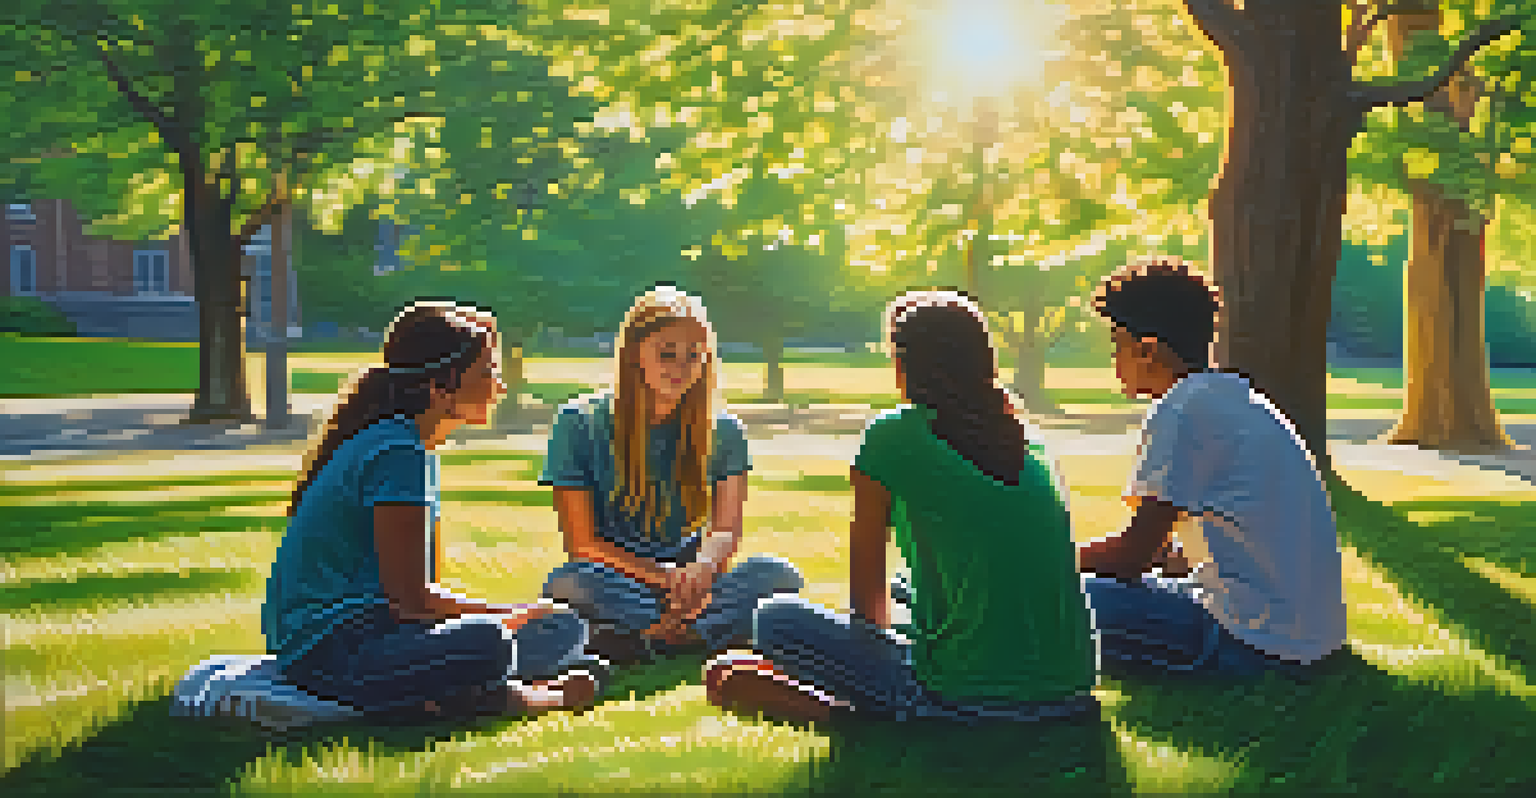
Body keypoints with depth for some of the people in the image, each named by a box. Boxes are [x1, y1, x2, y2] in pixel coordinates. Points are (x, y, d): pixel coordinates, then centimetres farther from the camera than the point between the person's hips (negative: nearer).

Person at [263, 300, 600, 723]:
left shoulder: (417, 445, 14)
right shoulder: (398, 452, -17)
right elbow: (410, 597, -20)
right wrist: (511, 612, -8)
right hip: (321, 648, -10)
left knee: (565, 629, 7)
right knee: (488, 645, -35)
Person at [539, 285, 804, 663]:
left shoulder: (723, 431, 5)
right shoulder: (581, 423, -3)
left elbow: (726, 529, -3)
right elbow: (582, 543, -7)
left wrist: (704, 565, -28)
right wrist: (664, 577, -20)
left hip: (690, 580, 3)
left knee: (777, 575, -26)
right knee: (581, 582, -37)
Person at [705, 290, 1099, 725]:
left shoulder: (892, 436, -3)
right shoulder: (1031, 440, 12)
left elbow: (867, 591, 5)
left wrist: (881, 631, 26)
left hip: (967, 698, -6)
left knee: (774, 618, 8)